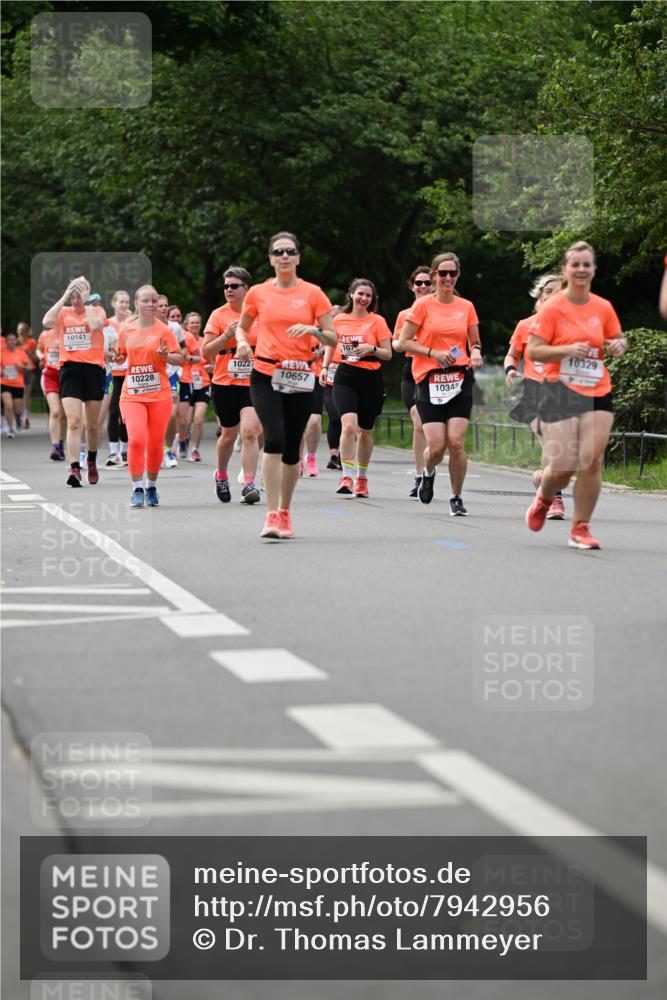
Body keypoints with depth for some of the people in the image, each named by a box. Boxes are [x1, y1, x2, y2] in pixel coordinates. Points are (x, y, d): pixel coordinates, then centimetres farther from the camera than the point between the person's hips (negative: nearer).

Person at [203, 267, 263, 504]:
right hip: (225, 384, 0)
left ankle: (249, 484, -16)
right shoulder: (218, 315, -1)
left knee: (249, 432, -16)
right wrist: (227, 336, -17)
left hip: (253, 383, 0)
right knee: (229, 434, 12)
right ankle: (221, 476, 38)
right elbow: (206, 352, -5)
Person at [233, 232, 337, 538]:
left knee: (292, 449, 6)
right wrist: (242, 342, -2)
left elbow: (332, 338, 2)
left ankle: (284, 512, 25)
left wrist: (312, 330, -18)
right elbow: (242, 327, 20)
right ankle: (272, 515, -18)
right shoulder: (258, 293, 5)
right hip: (265, 375, -1)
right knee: (274, 440, -19)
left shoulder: (313, 294, 2)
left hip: (299, 378, 1)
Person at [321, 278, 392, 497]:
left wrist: (371, 348, -16)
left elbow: (388, 354, 1)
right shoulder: (339, 319, 6)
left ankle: (362, 478, 27)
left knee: (365, 431, 10)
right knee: (349, 424, -21)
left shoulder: (377, 321, 1)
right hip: (345, 376, 0)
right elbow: (331, 344, 21)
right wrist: (325, 367, 8)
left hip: (370, 379, 0)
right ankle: (347, 476, -18)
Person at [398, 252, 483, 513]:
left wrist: (475, 352, -5)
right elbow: (403, 342, 0)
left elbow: (475, 342, 19)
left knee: (456, 442, -11)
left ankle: (456, 497, 8)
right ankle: (428, 473, 27)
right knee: (436, 446, -9)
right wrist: (434, 352, -12)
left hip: (460, 379, 2)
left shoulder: (466, 307, 9)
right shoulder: (423, 305, 0)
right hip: (429, 381, -2)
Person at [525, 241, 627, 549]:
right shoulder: (552, 308, -5)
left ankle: (580, 529, 4)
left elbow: (618, 339, 21)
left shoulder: (603, 308, 6)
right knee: (562, 466, -5)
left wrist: (618, 345, -3)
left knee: (592, 461, -9)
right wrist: (568, 350, -21)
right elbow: (533, 351, -7)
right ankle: (543, 499, 31)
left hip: (598, 393, 3)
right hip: (560, 393, -3)